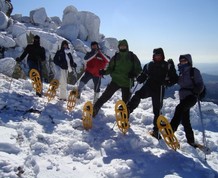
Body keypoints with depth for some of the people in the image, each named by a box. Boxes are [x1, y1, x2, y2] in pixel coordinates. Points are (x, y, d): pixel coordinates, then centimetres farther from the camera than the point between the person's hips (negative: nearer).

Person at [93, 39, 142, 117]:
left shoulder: (132, 57, 2)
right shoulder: (116, 57, 6)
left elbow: (138, 69, 5)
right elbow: (110, 68, 9)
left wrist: (134, 74, -16)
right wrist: (104, 72, -12)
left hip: (127, 83, 0)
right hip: (115, 80, 1)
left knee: (126, 102, 6)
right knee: (105, 96, -10)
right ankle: (94, 109, 0)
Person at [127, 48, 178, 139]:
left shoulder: (168, 66, 6)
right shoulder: (149, 65, 15)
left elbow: (174, 78, 2)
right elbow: (143, 75, 21)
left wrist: (167, 82, -18)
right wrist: (139, 78, -3)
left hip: (159, 89, -1)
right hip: (148, 86, 2)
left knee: (157, 109, 4)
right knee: (138, 95, -30)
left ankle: (156, 130, 15)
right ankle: (127, 110, -35)